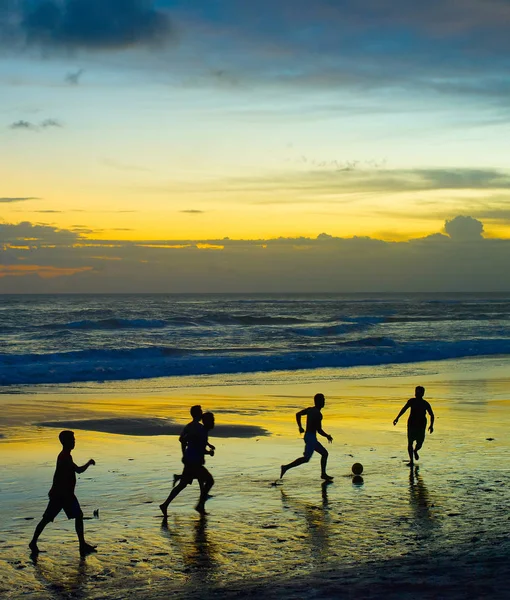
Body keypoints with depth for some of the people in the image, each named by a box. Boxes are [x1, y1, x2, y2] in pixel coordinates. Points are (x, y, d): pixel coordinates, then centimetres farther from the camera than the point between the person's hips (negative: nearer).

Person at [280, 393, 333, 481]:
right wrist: (327, 436, -1)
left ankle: (323, 474, 18)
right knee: (306, 458, -17)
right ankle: (286, 467, -22)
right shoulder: (318, 414, -16)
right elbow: (319, 430, -18)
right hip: (311, 437, -10)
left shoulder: (310, 409, 10)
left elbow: (298, 414, 23)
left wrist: (300, 427, 32)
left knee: (325, 453, 16)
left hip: (307, 436, 10)